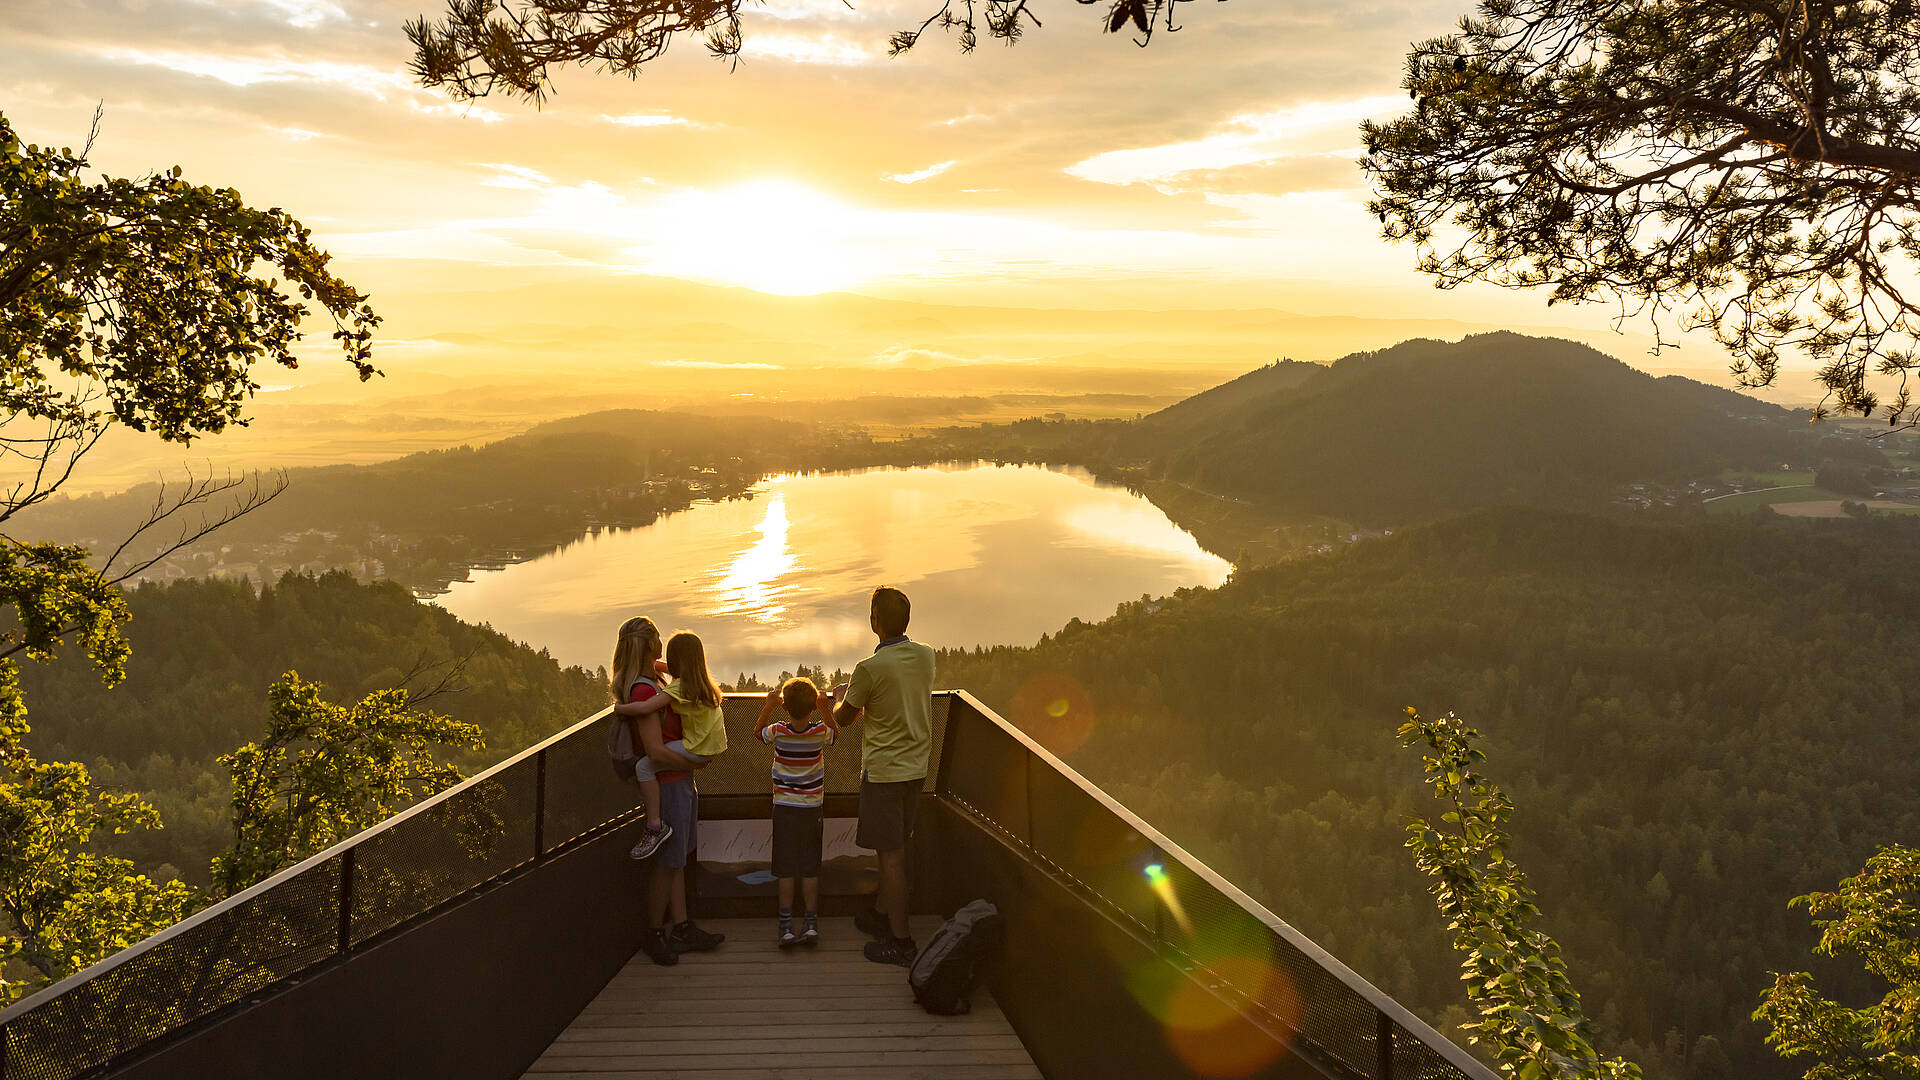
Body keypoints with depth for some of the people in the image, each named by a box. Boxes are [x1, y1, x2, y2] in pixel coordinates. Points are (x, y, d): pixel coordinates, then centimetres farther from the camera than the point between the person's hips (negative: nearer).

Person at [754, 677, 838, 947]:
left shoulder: (778, 731, -12)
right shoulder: (820, 732, -10)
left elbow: (758, 731, 11)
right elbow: (835, 732, 15)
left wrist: (769, 705, 4)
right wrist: (825, 707, 5)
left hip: (784, 809, -1)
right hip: (811, 810, 1)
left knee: (785, 869, 5)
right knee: (810, 868, 8)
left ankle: (786, 927, 7)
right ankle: (811, 924, 9)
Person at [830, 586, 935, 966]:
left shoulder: (870, 669, -20)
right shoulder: (925, 657, 0)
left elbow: (842, 718, -4)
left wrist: (841, 696, 18)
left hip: (884, 771, -7)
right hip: (916, 766, 7)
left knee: (890, 855, 1)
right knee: (896, 847, 20)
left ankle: (901, 942, 7)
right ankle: (882, 915, 34)